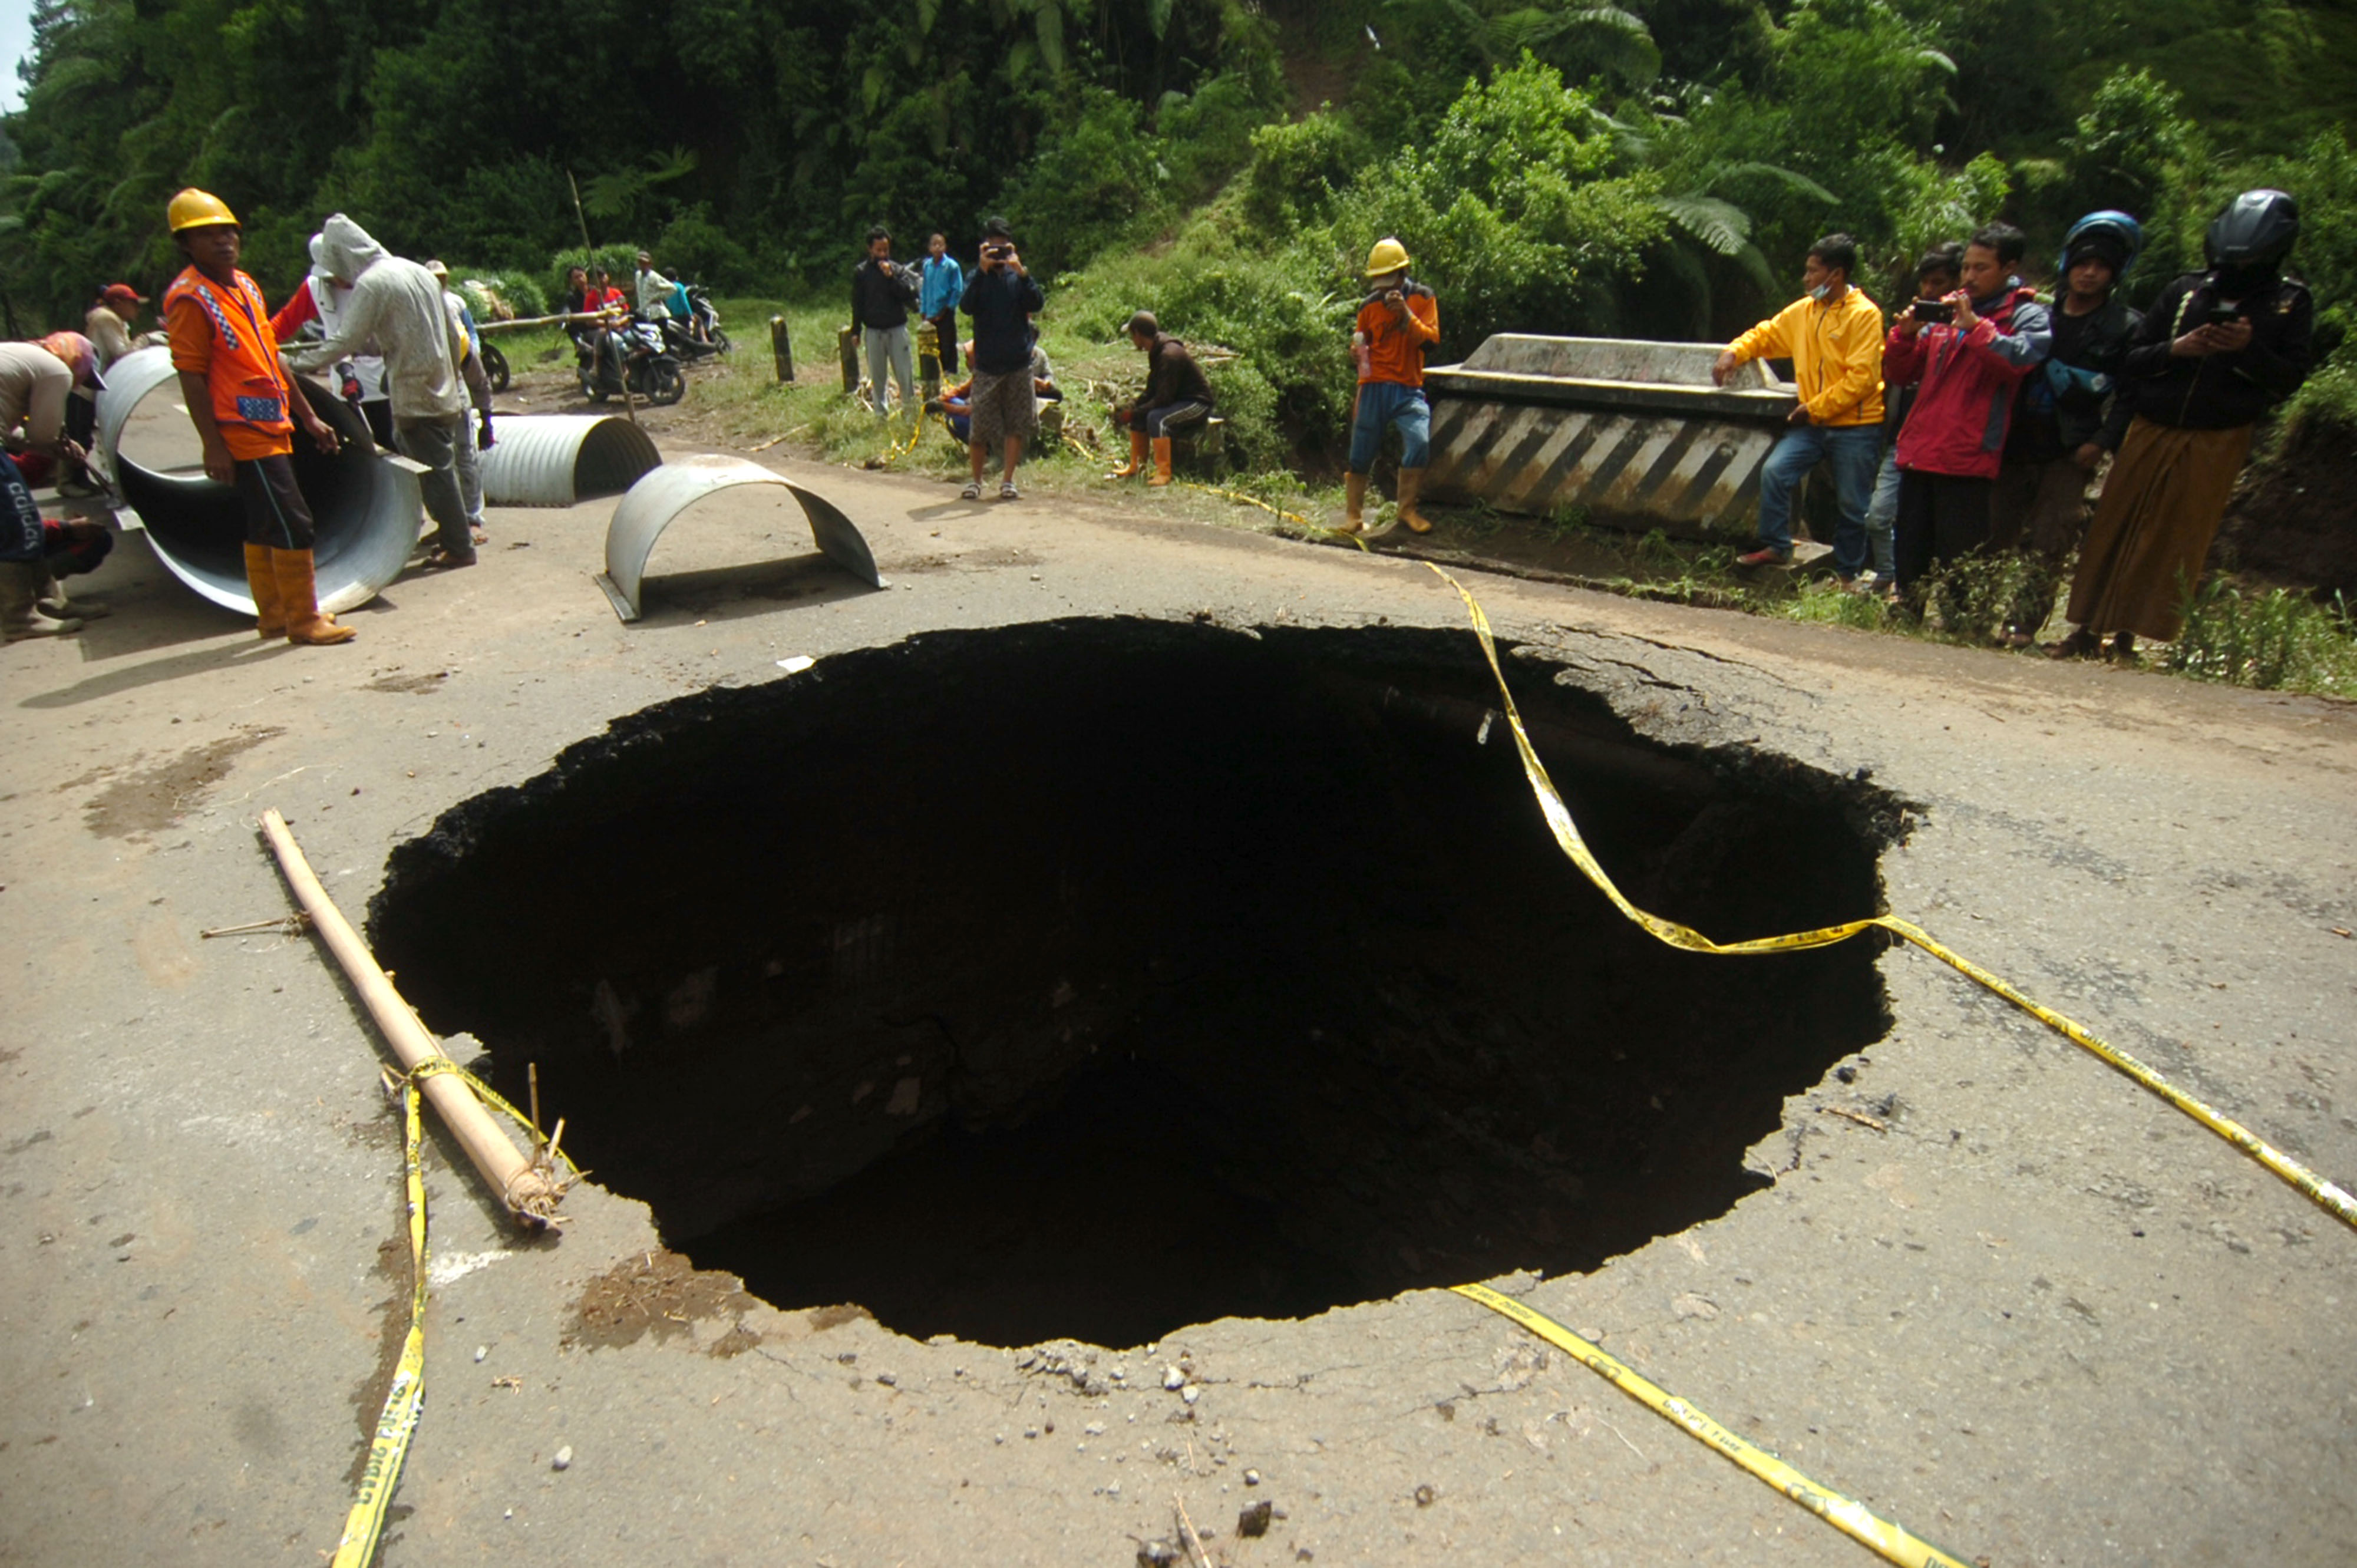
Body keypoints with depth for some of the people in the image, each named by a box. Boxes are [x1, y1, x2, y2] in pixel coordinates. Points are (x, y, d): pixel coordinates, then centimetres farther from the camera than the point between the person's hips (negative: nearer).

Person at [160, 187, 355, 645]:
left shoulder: (244, 285, 14)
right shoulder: (190, 298, -12)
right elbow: (191, 378, -15)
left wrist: (308, 418, 19)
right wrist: (213, 446, -19)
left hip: (272, 427, 9)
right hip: (243, 433, -9)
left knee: (264, 525, 15)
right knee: (292, 523, -10)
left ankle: (274, 615, 24)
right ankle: (303, 620, -2)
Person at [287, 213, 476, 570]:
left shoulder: (371, 283, -13)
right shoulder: (417, 271, 11)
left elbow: (345, 340, -15)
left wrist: (297, 363, -5)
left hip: (415, 398, -8)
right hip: (443, 392, 8)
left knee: (435, 472, -1)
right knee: (441, 467, 14)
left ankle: (458, 547, 4)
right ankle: (456, 536, 20)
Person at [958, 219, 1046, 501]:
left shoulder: (1017, 276, 6)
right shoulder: (979, 277, 2)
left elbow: (1038, 304, -12)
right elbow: (966, 307, -17)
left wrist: (1021, 271, -22)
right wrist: (983, 270, -22)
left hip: (1019, 364, 2)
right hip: (987, 365, -2)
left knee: (1017, 424, 3)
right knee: (980, 427, -1)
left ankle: (1008, 481, 12)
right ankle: (976, 480, 15)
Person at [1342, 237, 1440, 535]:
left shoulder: (1423, 298, 3)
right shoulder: (1370, 306, 9)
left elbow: (1430, 339, -8)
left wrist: (1405, 314, -19)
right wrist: (1358, 346, -3)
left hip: (1409, 389, -2)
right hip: (1374, 387, 2)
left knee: (1419, 442, -22)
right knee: (1362, 451, 2)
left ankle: (1407, 509, -7)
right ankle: (1352, 513, 18)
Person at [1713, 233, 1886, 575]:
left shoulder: (1864, 315, -11)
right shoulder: (1803, 311, 7)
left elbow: (1862, 377, -16)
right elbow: (1765, 335, 20)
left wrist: (1815, 408, -17)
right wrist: (1734, 352, 1)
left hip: (1855, 427, -5)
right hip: (1812, 423, 5)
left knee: (1853, 505, 3)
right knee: (1774, 471, -13)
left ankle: (1847, 573, 19)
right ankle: (1776, 548, 1)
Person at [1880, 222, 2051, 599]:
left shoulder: (2026, 315, 4)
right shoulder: (1943, 310, 18)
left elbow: (2020, 359, -16)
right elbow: (1898, 375, 17)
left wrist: (1973, 324, -17)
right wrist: (1905, 334, 0)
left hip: (1968, 460, -5)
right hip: (1918, 453, 5)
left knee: (1958, 564, -6)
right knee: (1909, 555, 9)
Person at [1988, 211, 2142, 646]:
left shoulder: (2126, 328, 4)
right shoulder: (2038, 313, 11)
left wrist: (2102, 442, -12)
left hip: (2070, 453, -2)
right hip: (2018, 444, 2)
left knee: (2048, 544, -8)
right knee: (1996, 533, -1)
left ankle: (2024, 623, -7)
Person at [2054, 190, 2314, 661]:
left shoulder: (2291, 303, 6)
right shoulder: (2186, 291, 8)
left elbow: (2291, 377, 2)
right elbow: (2132, 359, 7)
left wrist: (2250, 350, -15)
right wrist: (2174, 350, -12)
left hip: (2218, 442, -2)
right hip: (2152, 431, 2)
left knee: (2175, 542, -3)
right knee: (2113, 530, 2)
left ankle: (2128, 637, 0)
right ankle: (2089, 629, 9)